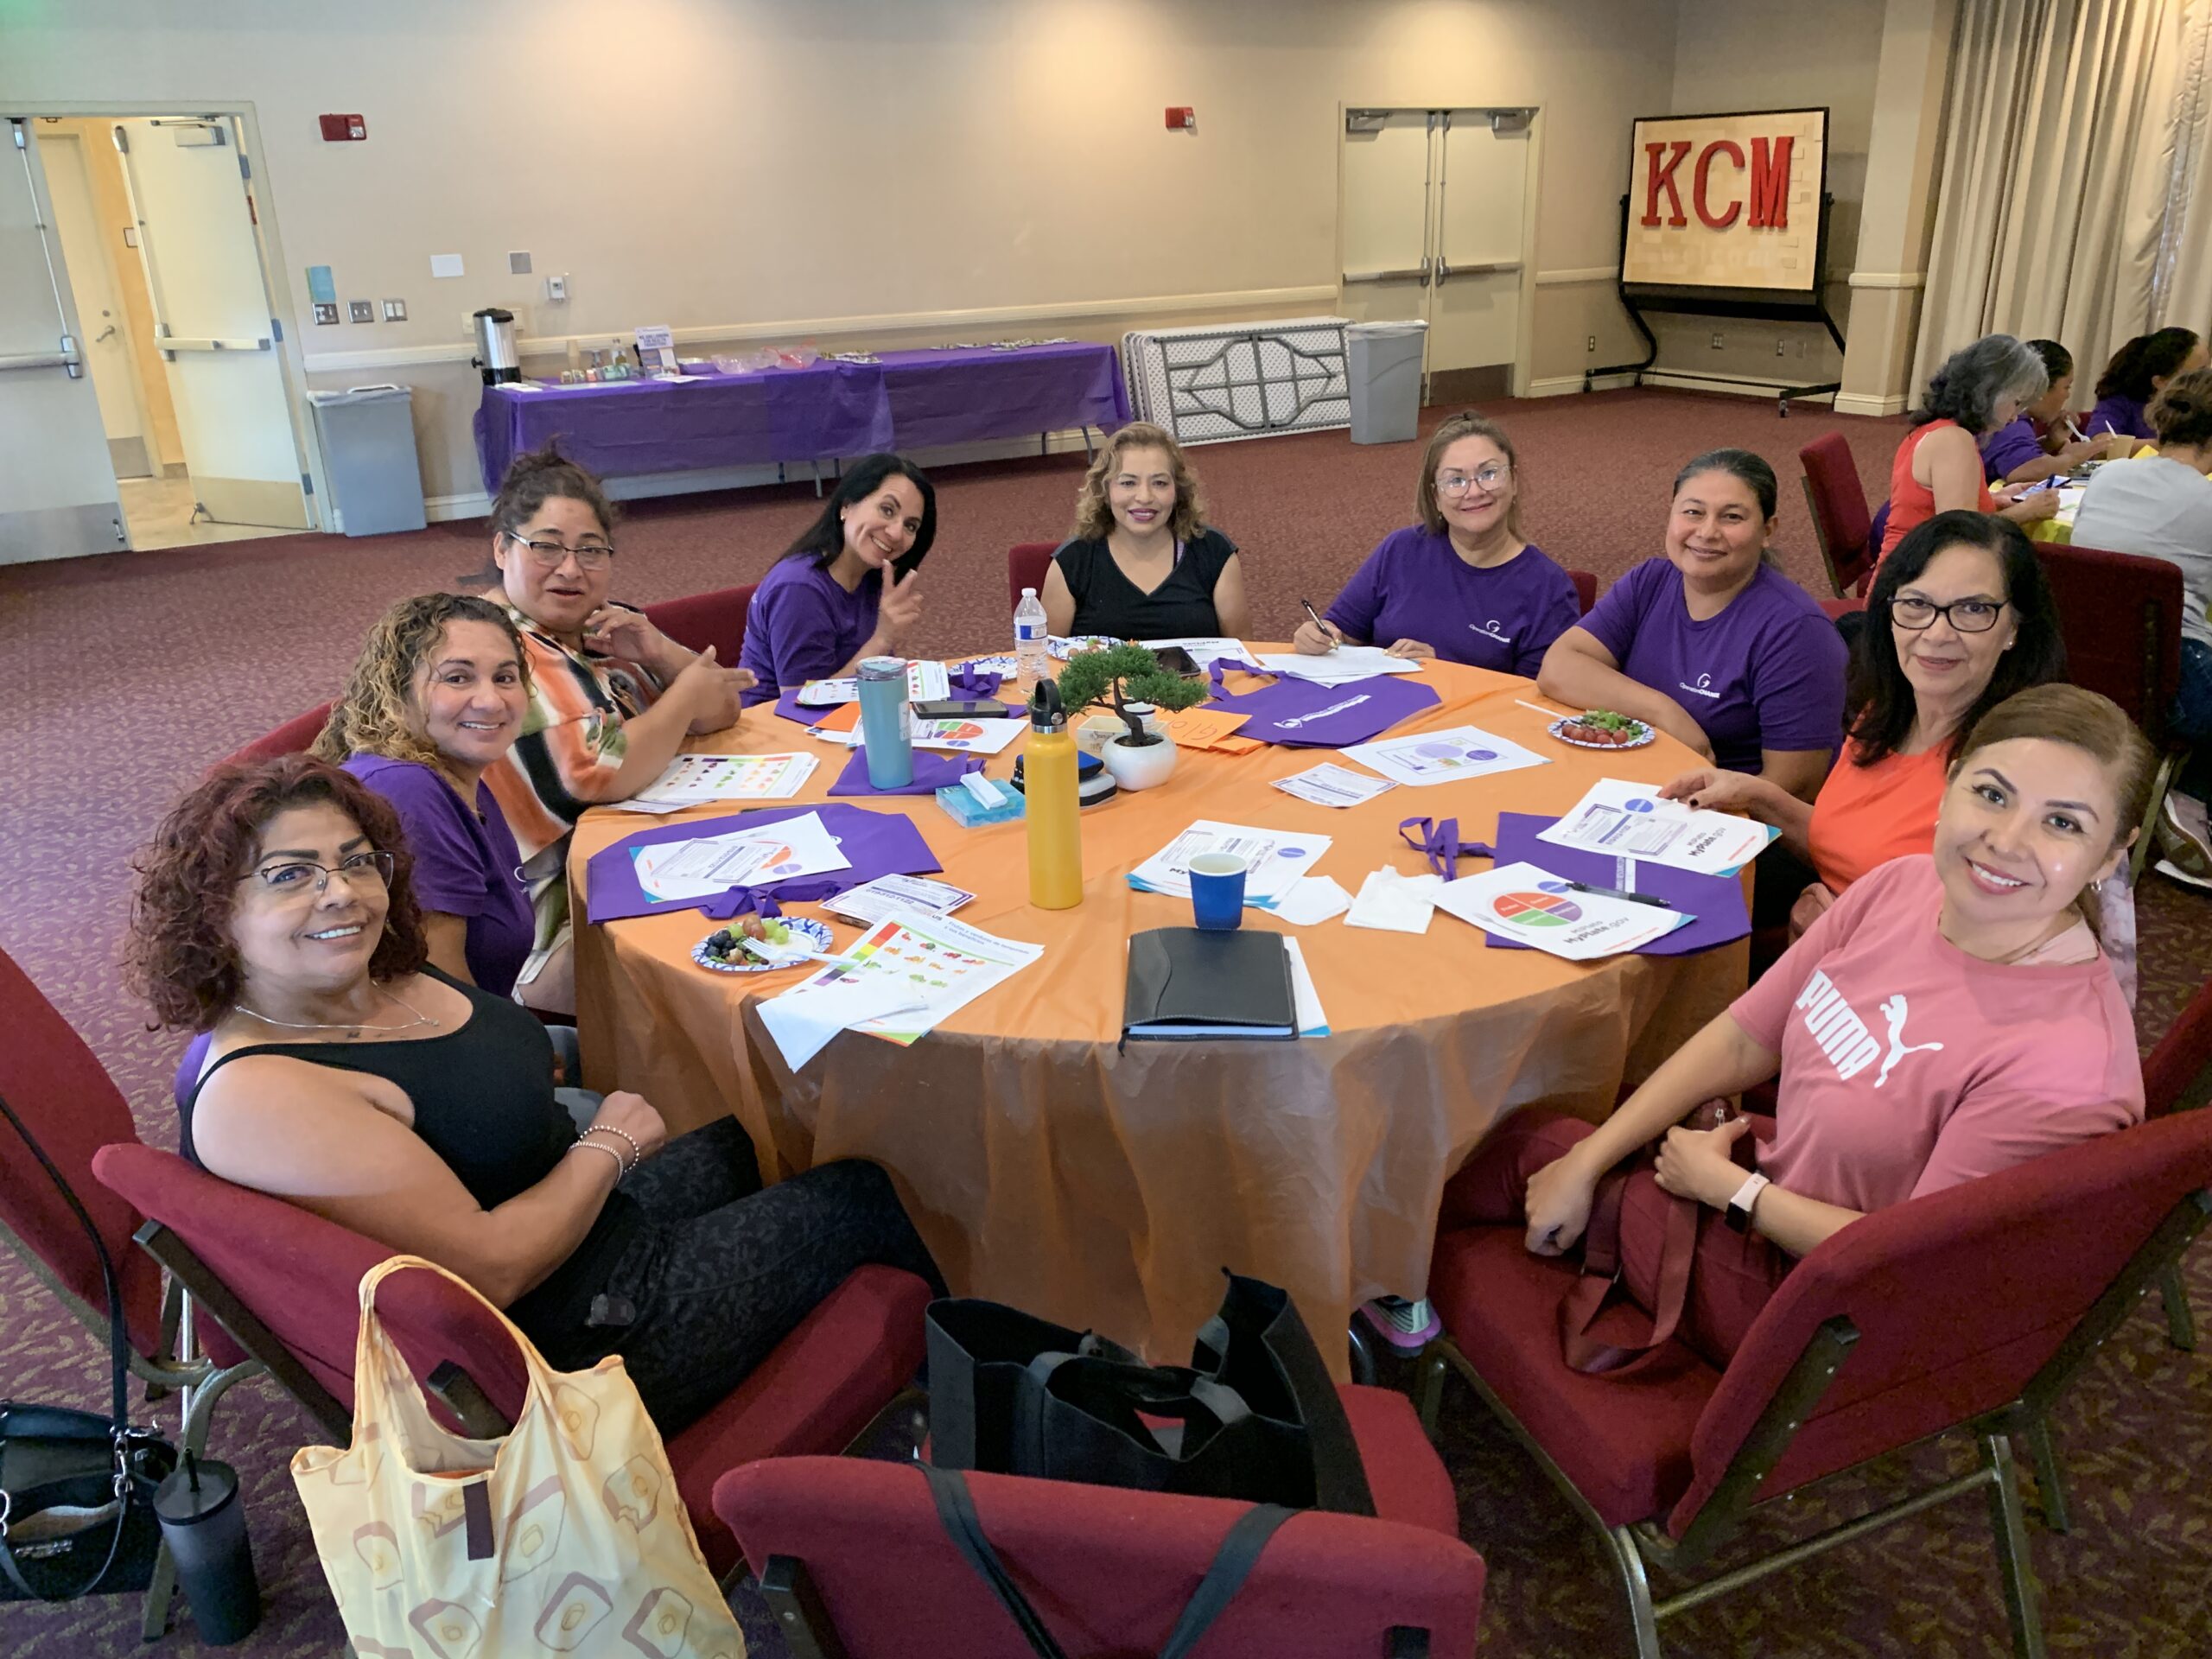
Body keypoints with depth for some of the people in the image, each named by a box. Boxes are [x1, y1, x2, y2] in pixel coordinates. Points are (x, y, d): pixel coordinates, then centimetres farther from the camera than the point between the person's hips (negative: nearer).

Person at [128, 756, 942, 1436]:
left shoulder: (383, 976, -2)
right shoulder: (256, 1097, -29)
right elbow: (491, 1266, -30)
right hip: (582, 1339, -9)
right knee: (865, 1195, 3)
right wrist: (610, 1145, -15)